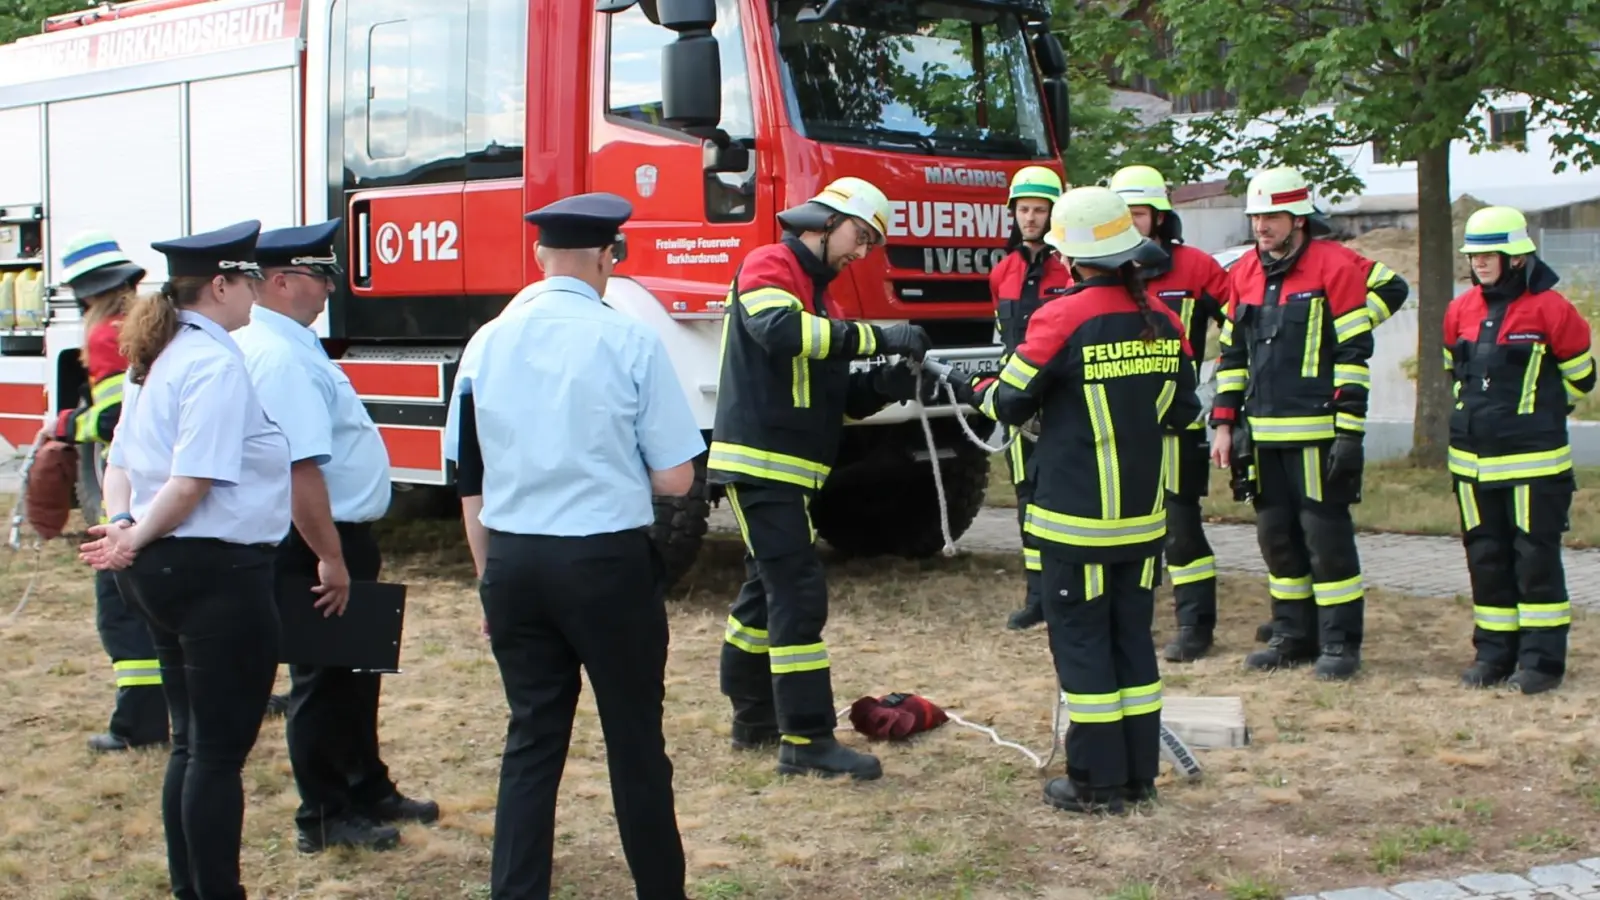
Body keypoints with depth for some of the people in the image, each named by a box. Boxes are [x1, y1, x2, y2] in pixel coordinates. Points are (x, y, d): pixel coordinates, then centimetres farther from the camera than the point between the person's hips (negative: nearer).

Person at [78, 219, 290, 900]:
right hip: (219, 571, -10)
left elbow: (121, 463, 13)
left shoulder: (157, 359, 12)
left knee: (190, 743, 17)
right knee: (220, 751, -1)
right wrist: (137, 540, -11)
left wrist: (123, 525, -2)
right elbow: (193, 482, -22)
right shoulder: (217, 364, -17)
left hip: (162, 571, 10)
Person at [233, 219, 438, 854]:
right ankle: (324, 818, 14)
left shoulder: (293, 345, 12)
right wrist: (329, 557, -27)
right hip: (316, 542, -10)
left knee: (356, 674, 21)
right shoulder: (280, 356, -21)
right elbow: (300, 468, -28)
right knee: (324, 681, 2)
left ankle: (369, 793, 35)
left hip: (339, 536, 10)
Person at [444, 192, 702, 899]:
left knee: (531, 739, 13)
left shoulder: (487, 344, 2)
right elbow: (674, 480, -8)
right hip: (608, 561, -3)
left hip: (513, 560, 4)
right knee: (634, 741, 10)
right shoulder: (631, 342, -10)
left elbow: (470, 485, 7)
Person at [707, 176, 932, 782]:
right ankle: (807, 740, -11)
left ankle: (754, 720, 25)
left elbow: (835, 396, 19)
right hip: (759, 462, -10)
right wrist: (875, 337, -29)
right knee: (798, 593, -13)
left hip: (788, 469, 10)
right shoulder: (768, 267, -8)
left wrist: (882, 387, -1)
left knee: (768, 590, 15)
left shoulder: (815, 290, 21)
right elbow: (780, 329, -31)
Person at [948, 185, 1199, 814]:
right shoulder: (1162, 322, 2)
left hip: (1078, 519, -6)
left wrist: (975, 391, 16)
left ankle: (1098, 782, 7)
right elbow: (1182, 413, 11)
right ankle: (1138, 775, 19)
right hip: (1144, 515, 6)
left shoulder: (1063, 320, -15)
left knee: (1081, 642, 3)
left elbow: (1011, 403, -5)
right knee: (1133, 637, 14)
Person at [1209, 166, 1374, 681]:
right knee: (1277, 536, 11)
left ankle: (1340, 643, 7)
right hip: (1263, 435, 6)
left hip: (1317, 433, -6)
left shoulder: (1333, 268, -7)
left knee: (1326, 535, -2)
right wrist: (1225, 423, 12)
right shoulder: (1244, 273, 12)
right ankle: (1293, 636, 22)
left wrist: (1349, 432, -14)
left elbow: (1354, 355, -10)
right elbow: (1232, 355, 17)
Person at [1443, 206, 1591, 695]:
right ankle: (1493, 653, 19)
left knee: (1535, 558, -2)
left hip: (1533, 460, -6)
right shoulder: (1460, 311, 7)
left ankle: (1542, 659, 5)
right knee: (1486, 557, 10)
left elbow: (1579, 376, 2)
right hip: (1473, 458, 6)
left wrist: (1536, 411, 10)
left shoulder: (1550, 309, -9)